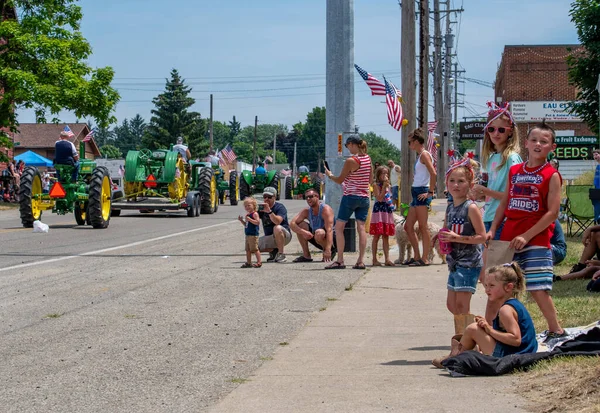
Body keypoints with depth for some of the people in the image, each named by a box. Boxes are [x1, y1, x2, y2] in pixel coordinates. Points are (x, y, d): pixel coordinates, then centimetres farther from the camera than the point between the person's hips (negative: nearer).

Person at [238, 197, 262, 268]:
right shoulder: (247, 215, 17)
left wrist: (249, 219, -26)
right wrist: (241, 220, 10)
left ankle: (259, 262, -4)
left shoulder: (255, 214, -11)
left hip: (253, 235, -10)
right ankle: (248, 263, 19)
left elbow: (258, 222, -23)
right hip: (248, 235, 10)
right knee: (248, 249, 12)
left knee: (255, 249, -8)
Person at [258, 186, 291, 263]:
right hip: (269, 238, 6)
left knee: (277, 228, -39)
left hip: (284, 236, -6)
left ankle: (281, 254, -27)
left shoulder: (280, 207, -12)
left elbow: (277, 222, -31)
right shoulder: (262, 208, 5)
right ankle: (273, 251, 10)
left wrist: (269, 211, -44)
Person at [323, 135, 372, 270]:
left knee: (339, 227, 1)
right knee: (361, 228, 4)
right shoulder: (368, 159, 5)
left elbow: (340, 180, -7)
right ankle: (361, 261, -1)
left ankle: (340, 261, -4)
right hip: (365, 197, 6)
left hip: (350, 197, -6)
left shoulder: (351, 161, -15)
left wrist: (329, 175, 10)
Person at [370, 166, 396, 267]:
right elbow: (380, 198, -17)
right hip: (379, 211, -7)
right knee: (377, 236, -4)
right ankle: (374, 259, 0)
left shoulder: (388, 185, 16)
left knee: (386, 237, 6)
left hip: (388, 211, 7)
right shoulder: (376, 185, -6)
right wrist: (384, 186, -18)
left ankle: (387, 259, 6)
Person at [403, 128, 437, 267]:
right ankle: (417, 256, 16)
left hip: (422, 193, -10)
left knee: (423, 227, -8)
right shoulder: (419, 155, 20)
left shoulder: (424, 154, -9)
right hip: (416, 193, 10)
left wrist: (430, 192, -19)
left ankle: (424, 259, -6)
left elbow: (433, 174, -20)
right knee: (408, 226, 11)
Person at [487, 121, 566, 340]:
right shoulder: (514, 171, 11)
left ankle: (556, 330, 9)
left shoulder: (551, 175, -4)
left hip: (536, 241, -5)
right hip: (508, 240, 5)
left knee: (538, 289, -7)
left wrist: (526, 236, -15)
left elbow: (552, 212, -10)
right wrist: (492, 230, 2)